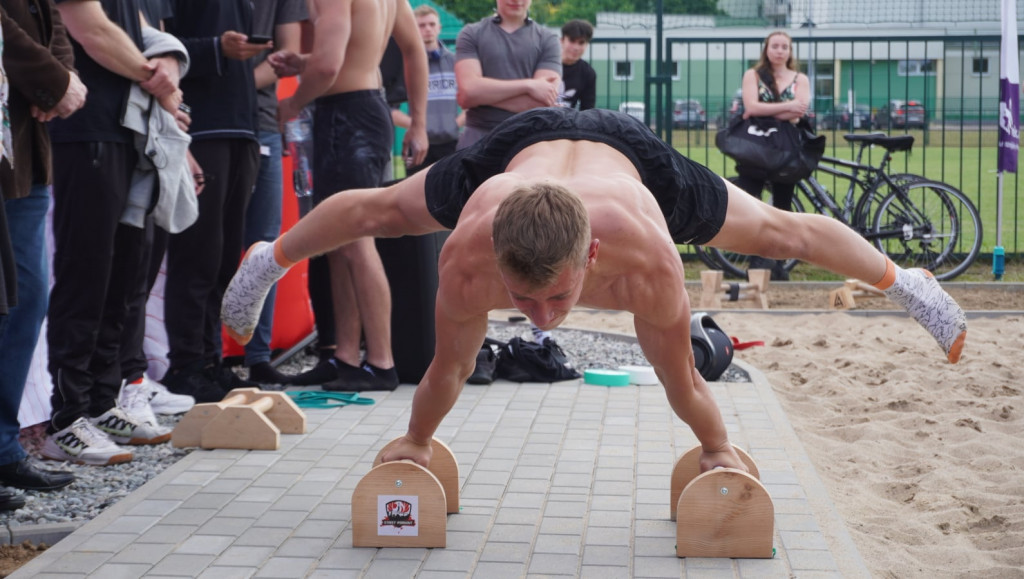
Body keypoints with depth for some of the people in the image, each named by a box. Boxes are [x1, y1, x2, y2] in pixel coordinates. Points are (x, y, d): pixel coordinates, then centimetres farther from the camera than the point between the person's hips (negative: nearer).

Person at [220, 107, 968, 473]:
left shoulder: (648, 262, -46)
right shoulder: (467, 257, -42)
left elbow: (680, 378, -27)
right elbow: (449, 366, -22)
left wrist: (719, 449, -11)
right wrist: (415, 442, -6)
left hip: (628, 150, -1)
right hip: (522, 141, 1)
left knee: (774, 230, 14)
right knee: (385, 211, 22)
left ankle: (905, 280, 41)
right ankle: (271, 258, 53)